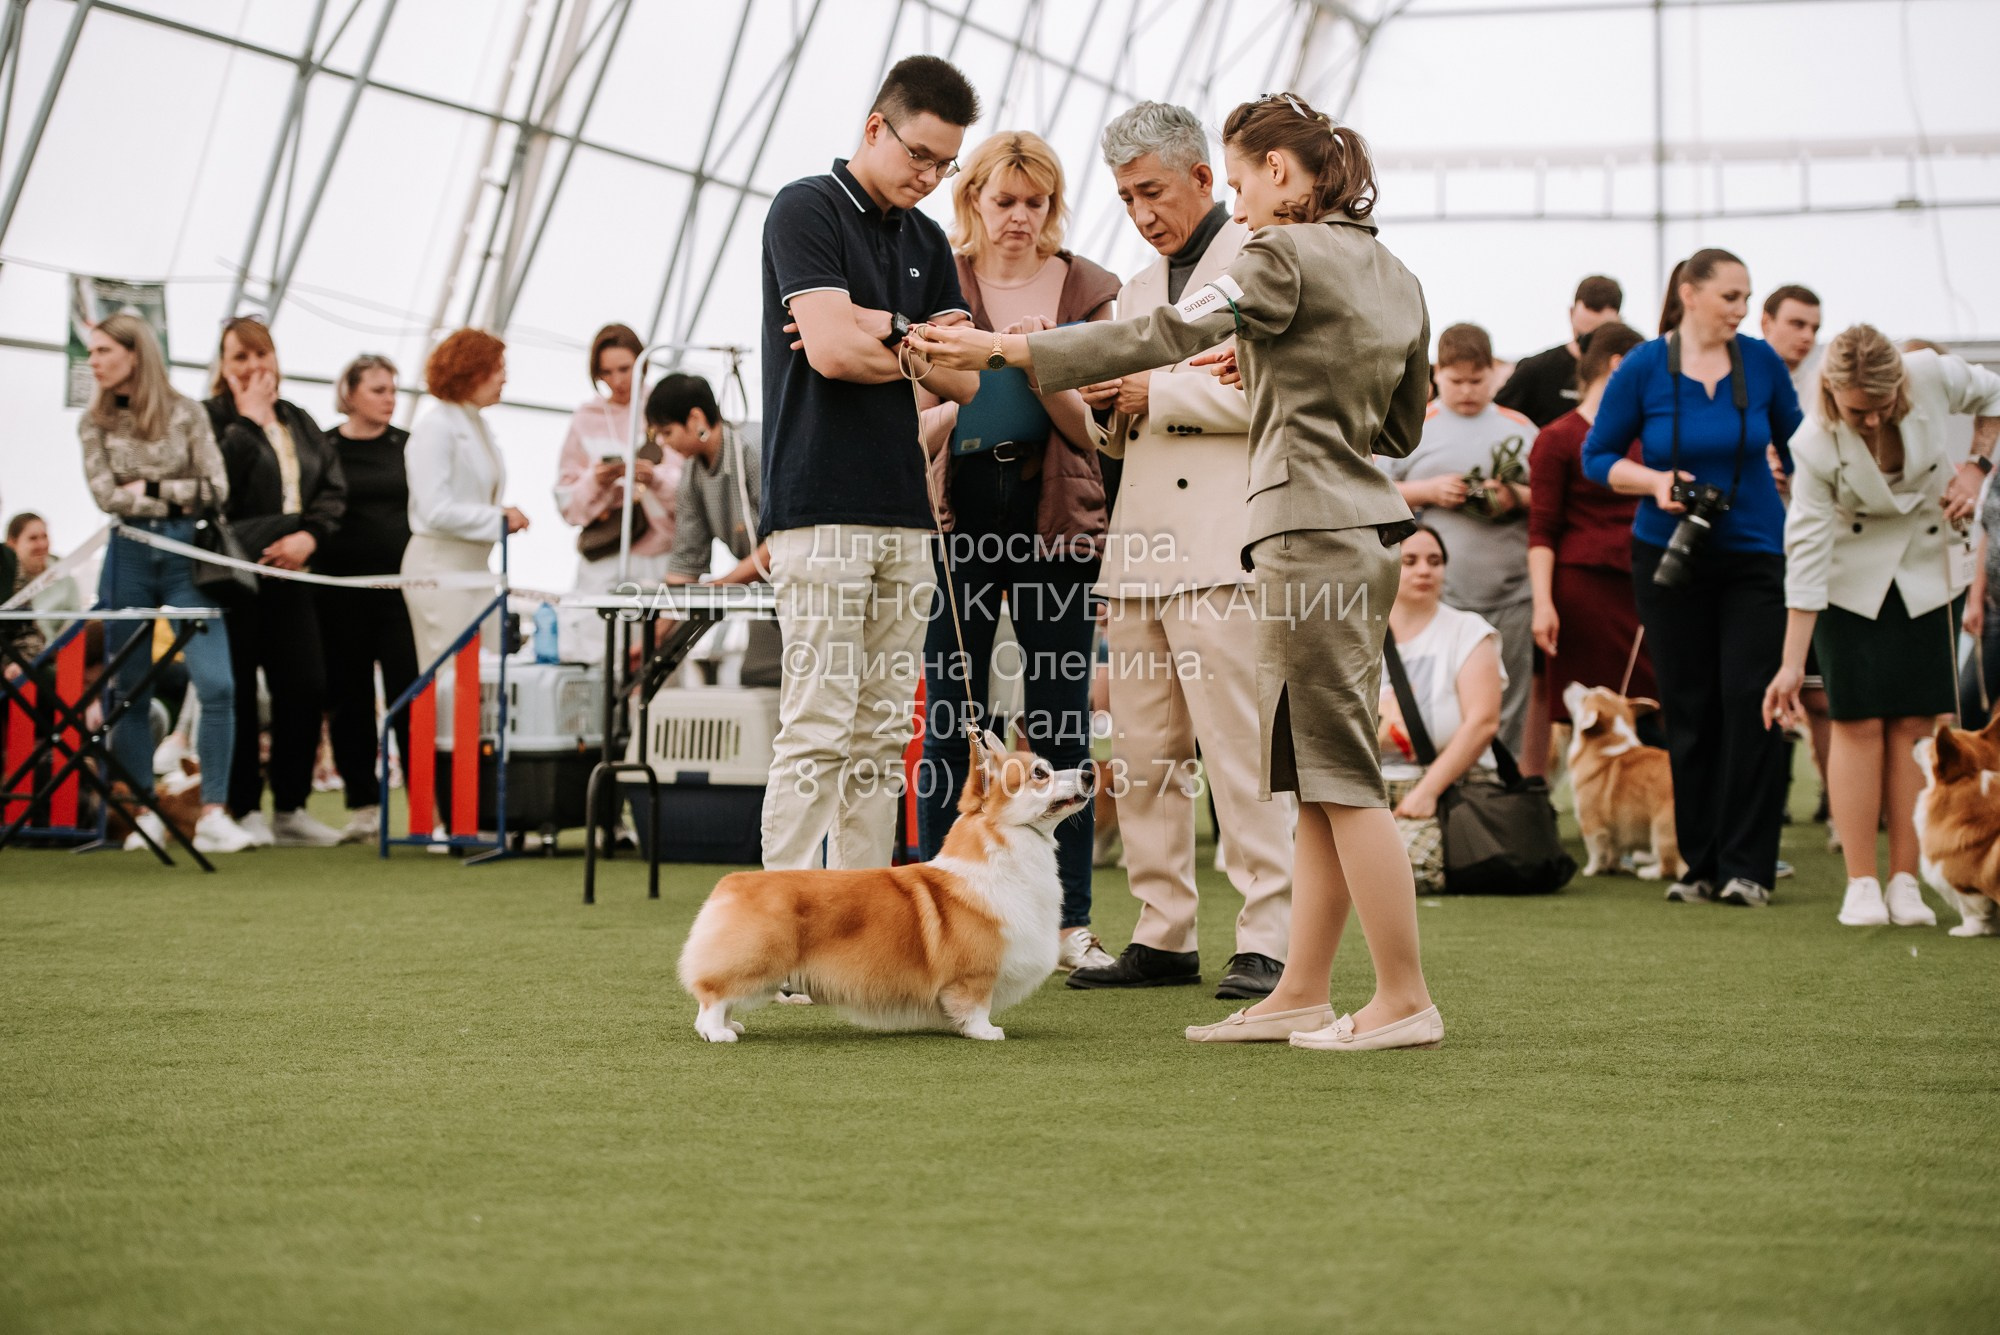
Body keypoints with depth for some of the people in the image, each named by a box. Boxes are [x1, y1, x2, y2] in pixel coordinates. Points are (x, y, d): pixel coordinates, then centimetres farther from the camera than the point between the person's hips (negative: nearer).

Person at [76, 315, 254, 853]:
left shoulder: (186, 412, 2)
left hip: (187, 556, -1)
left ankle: (213, 814, -9)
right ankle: (145, 813, 13)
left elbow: (216, 489, -3)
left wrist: (149, 489, -5)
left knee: (217, 684, -13)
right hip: (129, 558, 1)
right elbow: (106, 496, -5)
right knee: (129, 691, 3)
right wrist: (178, 499, -7)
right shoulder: (94, 422, 6)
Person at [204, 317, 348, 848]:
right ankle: (243, 809, 4)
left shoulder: (300, 422, 16)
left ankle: (290, 808, 11)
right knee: (237, 693, -3)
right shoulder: (210, 419, -2)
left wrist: (309, 535, -8)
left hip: (291, 574, 5)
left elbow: (334, 490, 10)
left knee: (306, 687, 2)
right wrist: (251, 419, -12)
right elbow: (215, 482, -19)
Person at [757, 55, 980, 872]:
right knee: (818, 732, -10)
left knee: (883, 737, 6)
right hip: (821, 512, -7)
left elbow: (963, 380, 9)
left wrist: (882, 330, -7)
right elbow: (830, 349, -16)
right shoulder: (806, 209, -3)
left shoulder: (927, 242, 18)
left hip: (903, 513, 7)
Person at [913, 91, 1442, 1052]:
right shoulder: (1393, 277, 17)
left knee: (1340, 774, -6)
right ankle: (1299, 995, 13)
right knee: (1319, 781, 9)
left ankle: (1405, 999, -4)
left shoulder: (1287, 257, -10)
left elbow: (1163, 335, -15)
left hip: (1312, 532, -9)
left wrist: (1003, 349, -13)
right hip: (1366, 530, 9)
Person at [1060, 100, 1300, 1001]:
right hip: (1139, 552, 8)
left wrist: (1158, 395, -10)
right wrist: (1089, 394, 5)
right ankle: (1163, 936, 12)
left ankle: (1267, 942, -7)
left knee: (1241, 749, -9)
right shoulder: (1138, 290, 25)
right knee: (1141, 756, 6)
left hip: (1223, 549, -8)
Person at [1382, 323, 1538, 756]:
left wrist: (1516, 496, -6)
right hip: (1436, 596, -2)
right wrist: (1428, 491, -8)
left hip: (1509, 596, 2)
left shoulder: (1519, 428, 14)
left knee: (1505, 716, 4)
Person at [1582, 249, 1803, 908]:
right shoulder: (1643, 368, -6)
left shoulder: (1761, 363, -1)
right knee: (1688, 711, 3)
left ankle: (1747, 866, -5)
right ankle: (1700, 865, 11)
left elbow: (1795, 446, 13)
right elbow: (1597, 456, 1)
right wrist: (1654, 481, -16)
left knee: (1750, 702, -9)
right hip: (1670, 555, 0)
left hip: (1755, 555, 0)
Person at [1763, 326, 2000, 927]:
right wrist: (1792, 663, -26)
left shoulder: (1935, 378, -22)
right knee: (1859, 723, -6)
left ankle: (1906, 882, 1)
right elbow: (1806, 552, -24)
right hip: (1853, 579, -2)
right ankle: (1861, 885, 0)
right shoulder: (1816, 447, -26)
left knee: (1915, 723, -3)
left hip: (1930, 569, 2)